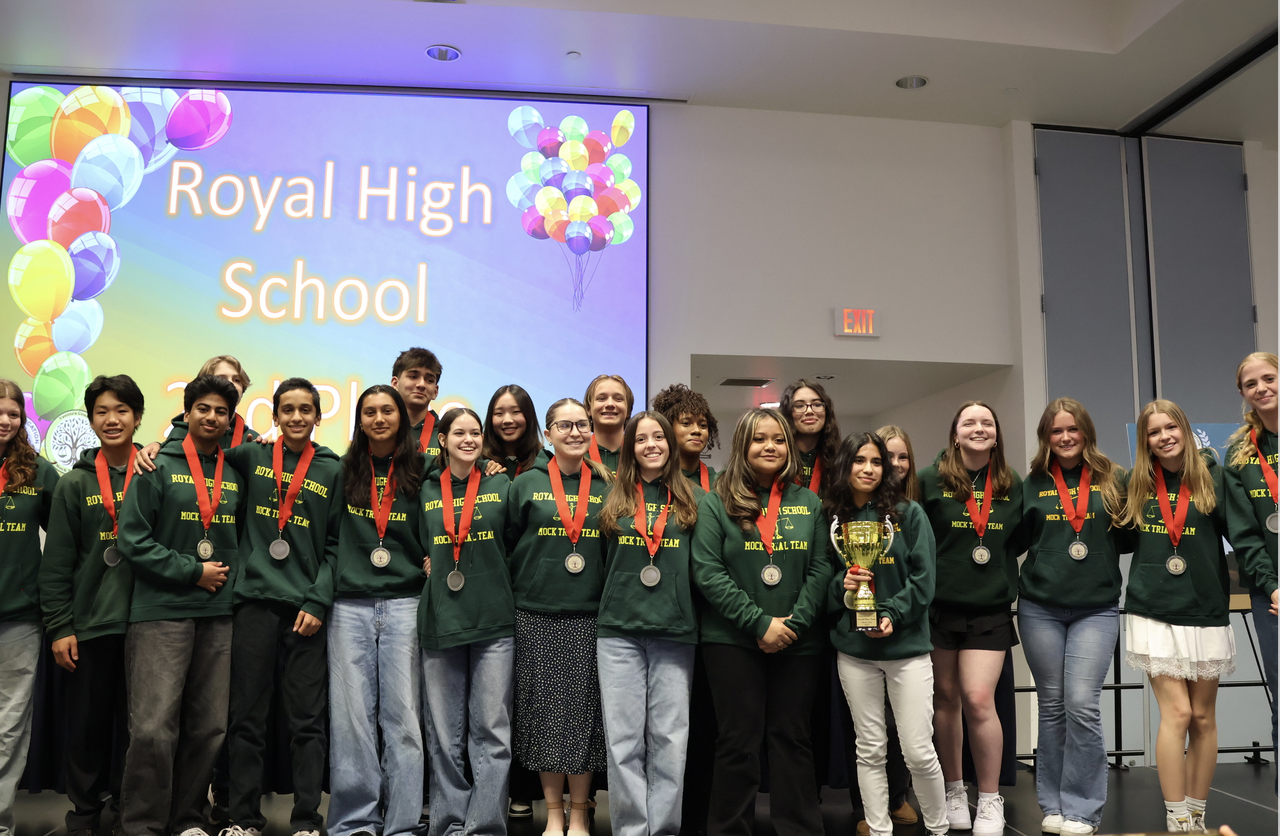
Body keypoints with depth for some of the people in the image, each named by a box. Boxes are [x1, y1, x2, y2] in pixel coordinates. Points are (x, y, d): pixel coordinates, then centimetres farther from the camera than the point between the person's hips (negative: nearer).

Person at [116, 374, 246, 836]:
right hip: (161, 611, -4)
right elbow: (132, 539, -6)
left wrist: (232, 573, 6)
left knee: (209, 728, 7)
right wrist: (193, 572, -9)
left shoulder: (236, 473, 12)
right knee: (153, 728, -7)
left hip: (218, 614, 4)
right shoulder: (158, 466, 0)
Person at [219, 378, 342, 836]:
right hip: (254, 601, 1)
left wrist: (318, 601, -5)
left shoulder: (333, 470, 6)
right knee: (247, 717, 5)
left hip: (306, 607, -1)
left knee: (308, 720, 1)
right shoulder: (252, 457, 8)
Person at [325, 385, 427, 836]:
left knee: (402, 715, -1)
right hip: (350, 607, 1)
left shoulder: (419, 472, 6)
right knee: (351, 715, 2)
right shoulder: (345, 472, 10)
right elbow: (329, 538, 13)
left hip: (404, 604, -1)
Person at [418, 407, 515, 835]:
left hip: (493, 622, -2)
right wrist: (428, 565, 2)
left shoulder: (501, 485, 5)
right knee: (444, 734, 6)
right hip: (440, 620, 2)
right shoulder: (426, 490, 10)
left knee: (492, 730, -2)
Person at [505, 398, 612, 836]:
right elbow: (507, 545, 7)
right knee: (544, 708, 4)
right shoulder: (526, 484, 4)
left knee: (584, 708, 3)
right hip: (536, 616, 0)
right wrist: (522, 589, 2)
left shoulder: (607, 487, 6)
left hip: (590, 616, 1)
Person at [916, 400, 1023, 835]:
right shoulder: (932, 480, -2)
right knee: (946, 699, 8)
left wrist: (1008, 585, 5)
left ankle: (991, 800, 10)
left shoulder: (1013, 486, 7)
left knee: (979, 701, -7)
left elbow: (1018, 541, 18)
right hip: (940, 604, -1)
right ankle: (954, 791, 26)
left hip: (990, 609, 1)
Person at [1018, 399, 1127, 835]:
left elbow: (1128, 537, 8)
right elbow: (1017, 540, 12)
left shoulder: (1112, 480, 4)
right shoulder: (1033, 484, 7)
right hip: (1040, 607, 2)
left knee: (1082, 705, -9)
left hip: (1096, 608, -1)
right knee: (1052, 706, 8)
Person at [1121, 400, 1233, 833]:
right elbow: (1122, 539, 15)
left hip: (1205, 611, 1)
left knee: (1203, 717, 8)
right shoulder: (1136, 485, 4)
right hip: (1155, 613, -1)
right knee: (1177, 713, -7)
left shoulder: (1211, 476, 0)